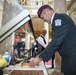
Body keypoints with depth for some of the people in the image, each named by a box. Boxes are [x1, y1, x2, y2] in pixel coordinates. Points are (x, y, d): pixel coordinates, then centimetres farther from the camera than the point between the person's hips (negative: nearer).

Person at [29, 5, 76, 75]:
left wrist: (40, 58, -16)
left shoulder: (59, 17, -14)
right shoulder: (58, 18, 16)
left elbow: (56, 41, -22)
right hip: (70, 57, 9)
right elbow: (56, 41, 19)